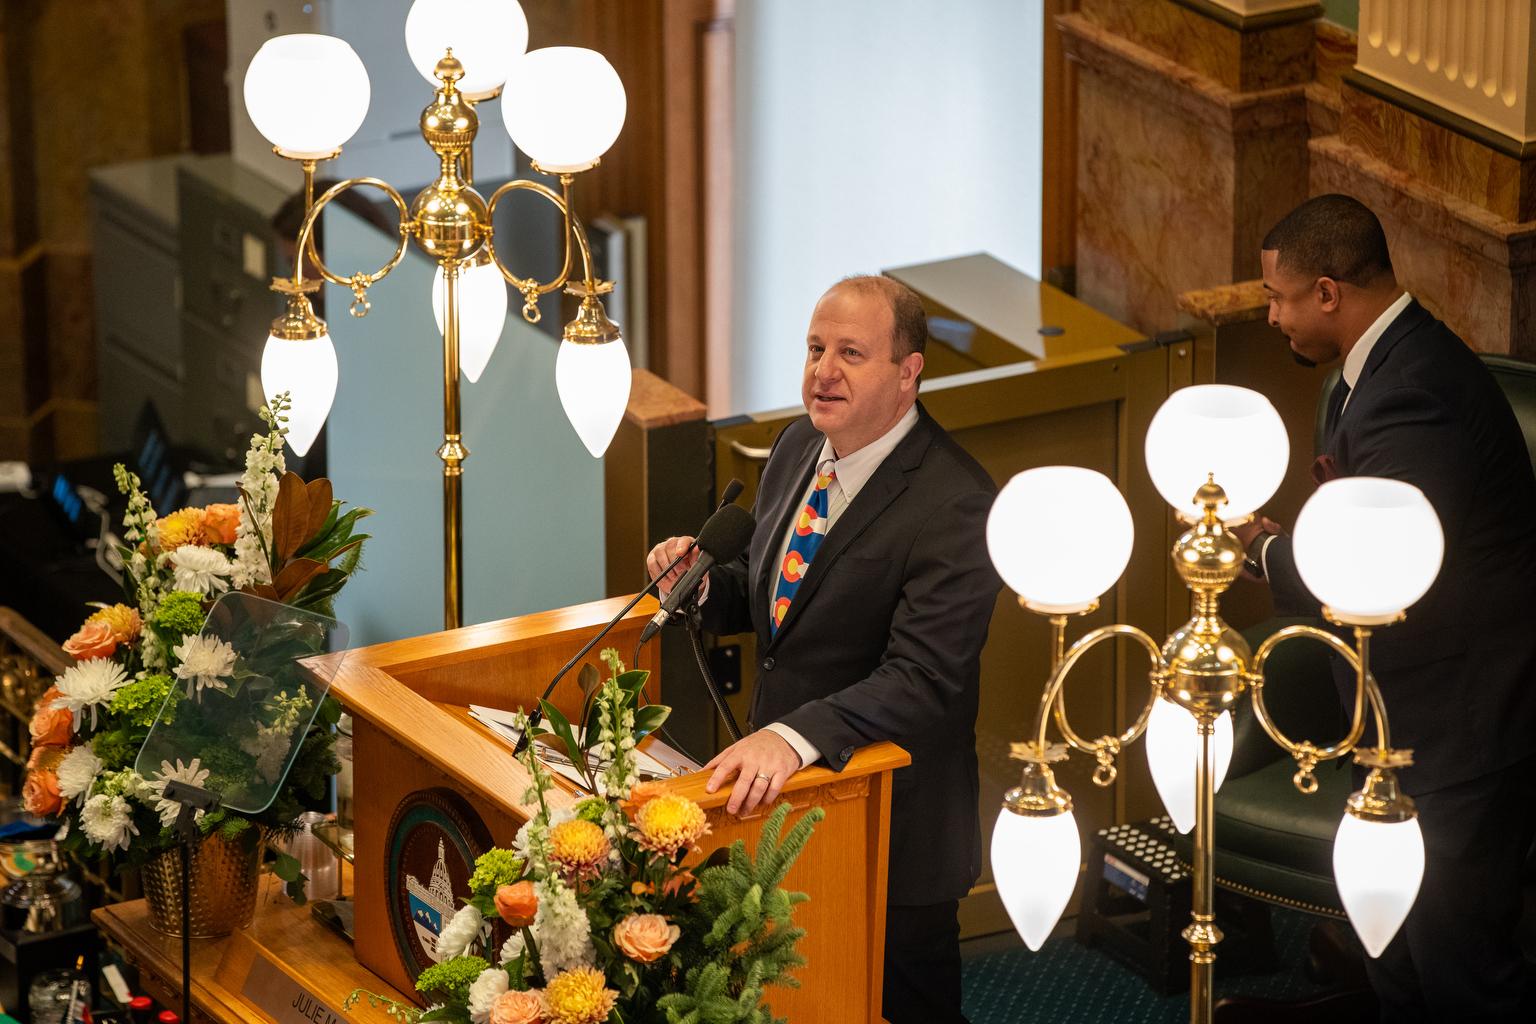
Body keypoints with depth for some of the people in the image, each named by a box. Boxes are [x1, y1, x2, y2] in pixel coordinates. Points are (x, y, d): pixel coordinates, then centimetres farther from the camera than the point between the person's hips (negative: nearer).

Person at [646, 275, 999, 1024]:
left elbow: (924, 678, -30)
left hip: (894, 830, -7)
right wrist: (701, 584, -6)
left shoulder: (954, 506, -23)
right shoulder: (799, 448, 3)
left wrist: (797, 735, -43)